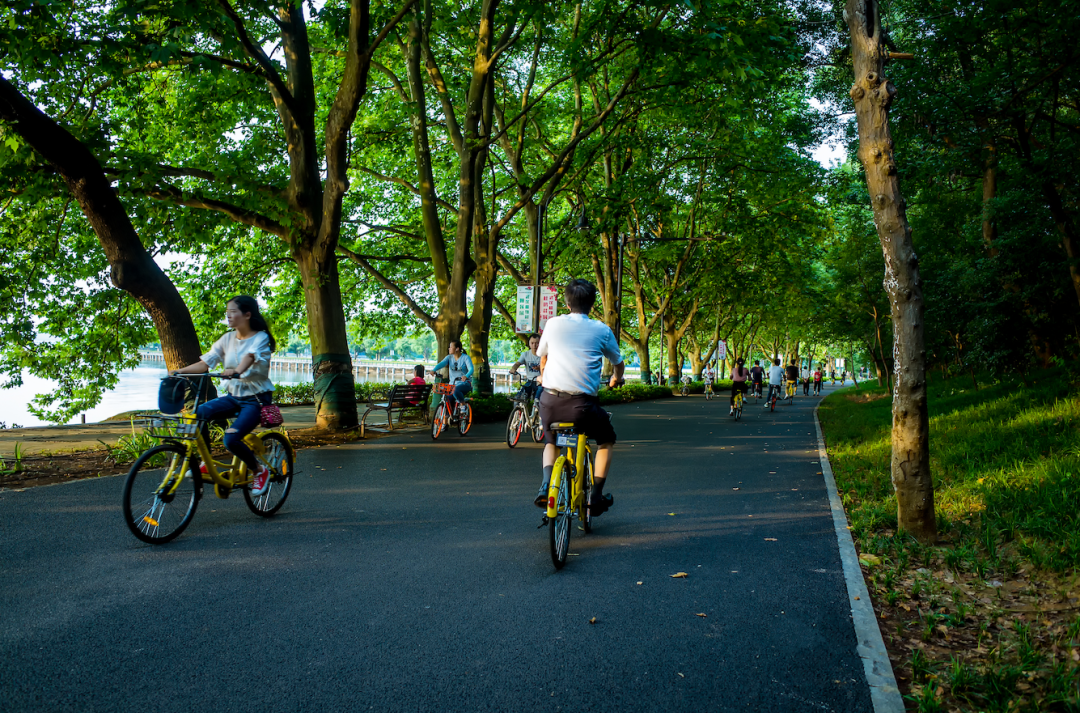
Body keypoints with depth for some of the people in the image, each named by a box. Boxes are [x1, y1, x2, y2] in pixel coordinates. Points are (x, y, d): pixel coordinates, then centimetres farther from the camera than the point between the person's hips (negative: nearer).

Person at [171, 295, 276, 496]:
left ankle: (260, 470, 1)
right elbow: (205, 363, 1)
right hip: (233, 396, 6)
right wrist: (180, 371, -15)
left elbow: (250, 357, -32)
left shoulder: (260, 338, -10)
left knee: (231, 439, -24)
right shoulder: (228, 339, 7)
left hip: (256, 398, -6)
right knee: (199, 413, -21)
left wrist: (237, 371, -51)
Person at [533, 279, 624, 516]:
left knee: (551, 442, 31)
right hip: (582, 403, -2)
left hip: (550, 400, 2)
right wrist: (615, 380, 44)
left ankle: (546, 484, 6)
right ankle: (596, 496, 20)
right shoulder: (602, 330, 6)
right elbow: (619, 364, 20)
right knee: (606, 441, 27)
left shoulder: (553, 324, 9)